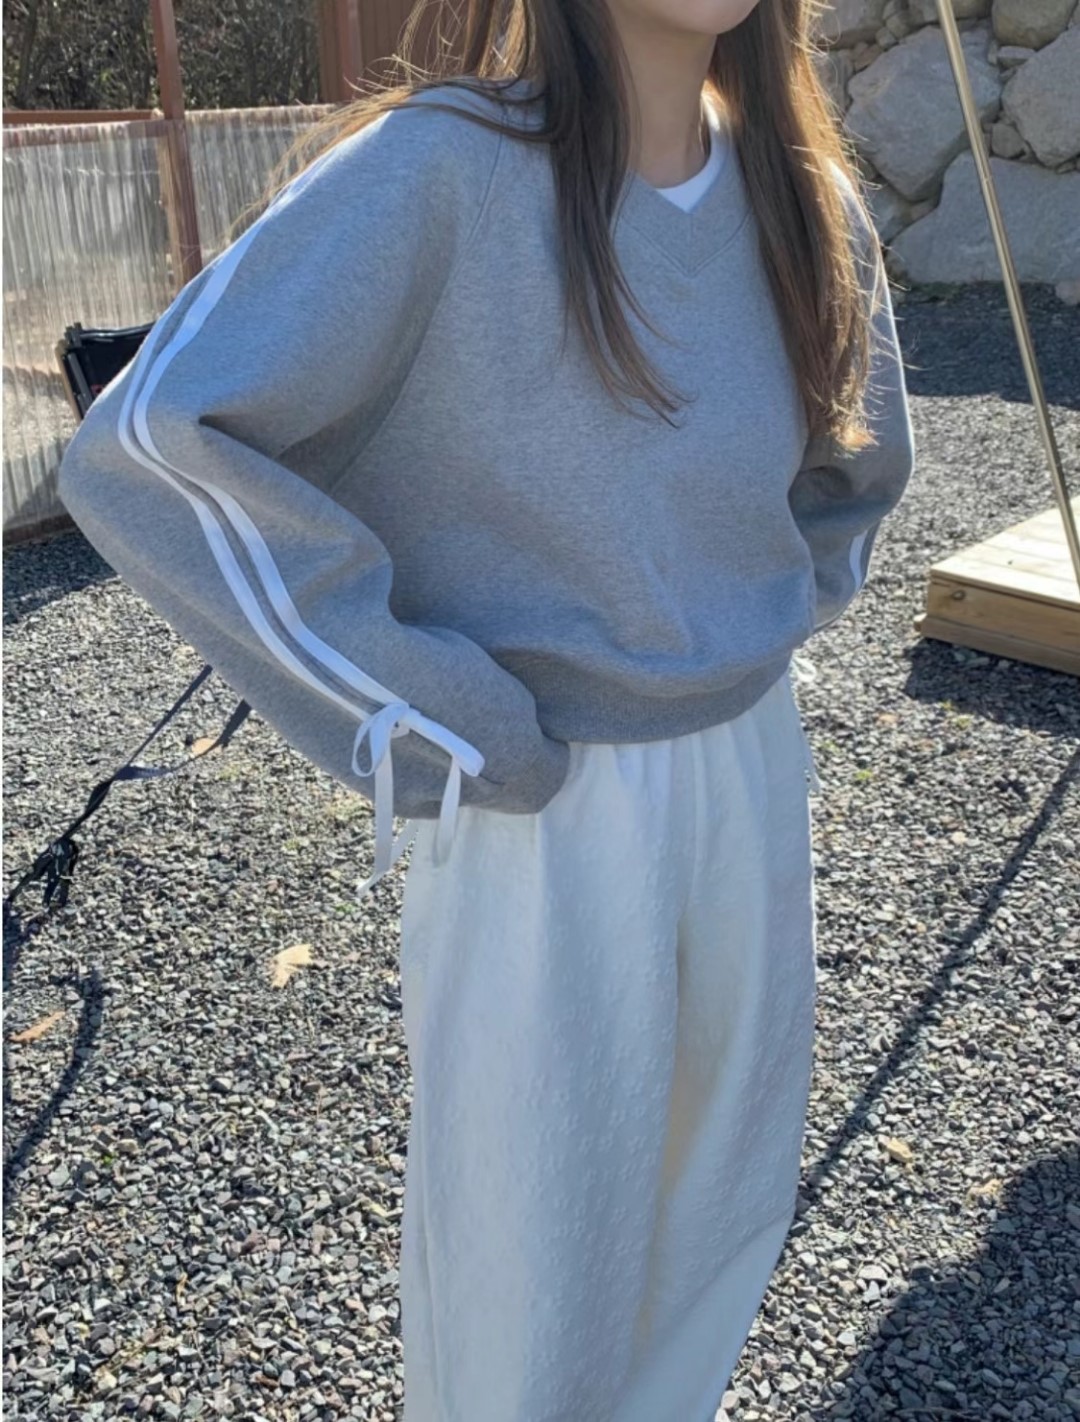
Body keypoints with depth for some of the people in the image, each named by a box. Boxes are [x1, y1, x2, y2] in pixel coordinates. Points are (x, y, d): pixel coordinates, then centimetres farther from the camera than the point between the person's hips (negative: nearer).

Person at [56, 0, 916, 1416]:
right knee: (535, 1261, 11)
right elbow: (144, 446, -21)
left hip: (751, 771, 6)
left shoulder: (804, 195, 3)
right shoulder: (441, 171, -16)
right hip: (539, 802, -6)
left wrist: (775, 616, 10)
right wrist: (414, 712, -20)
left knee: (728, 1196, 23)